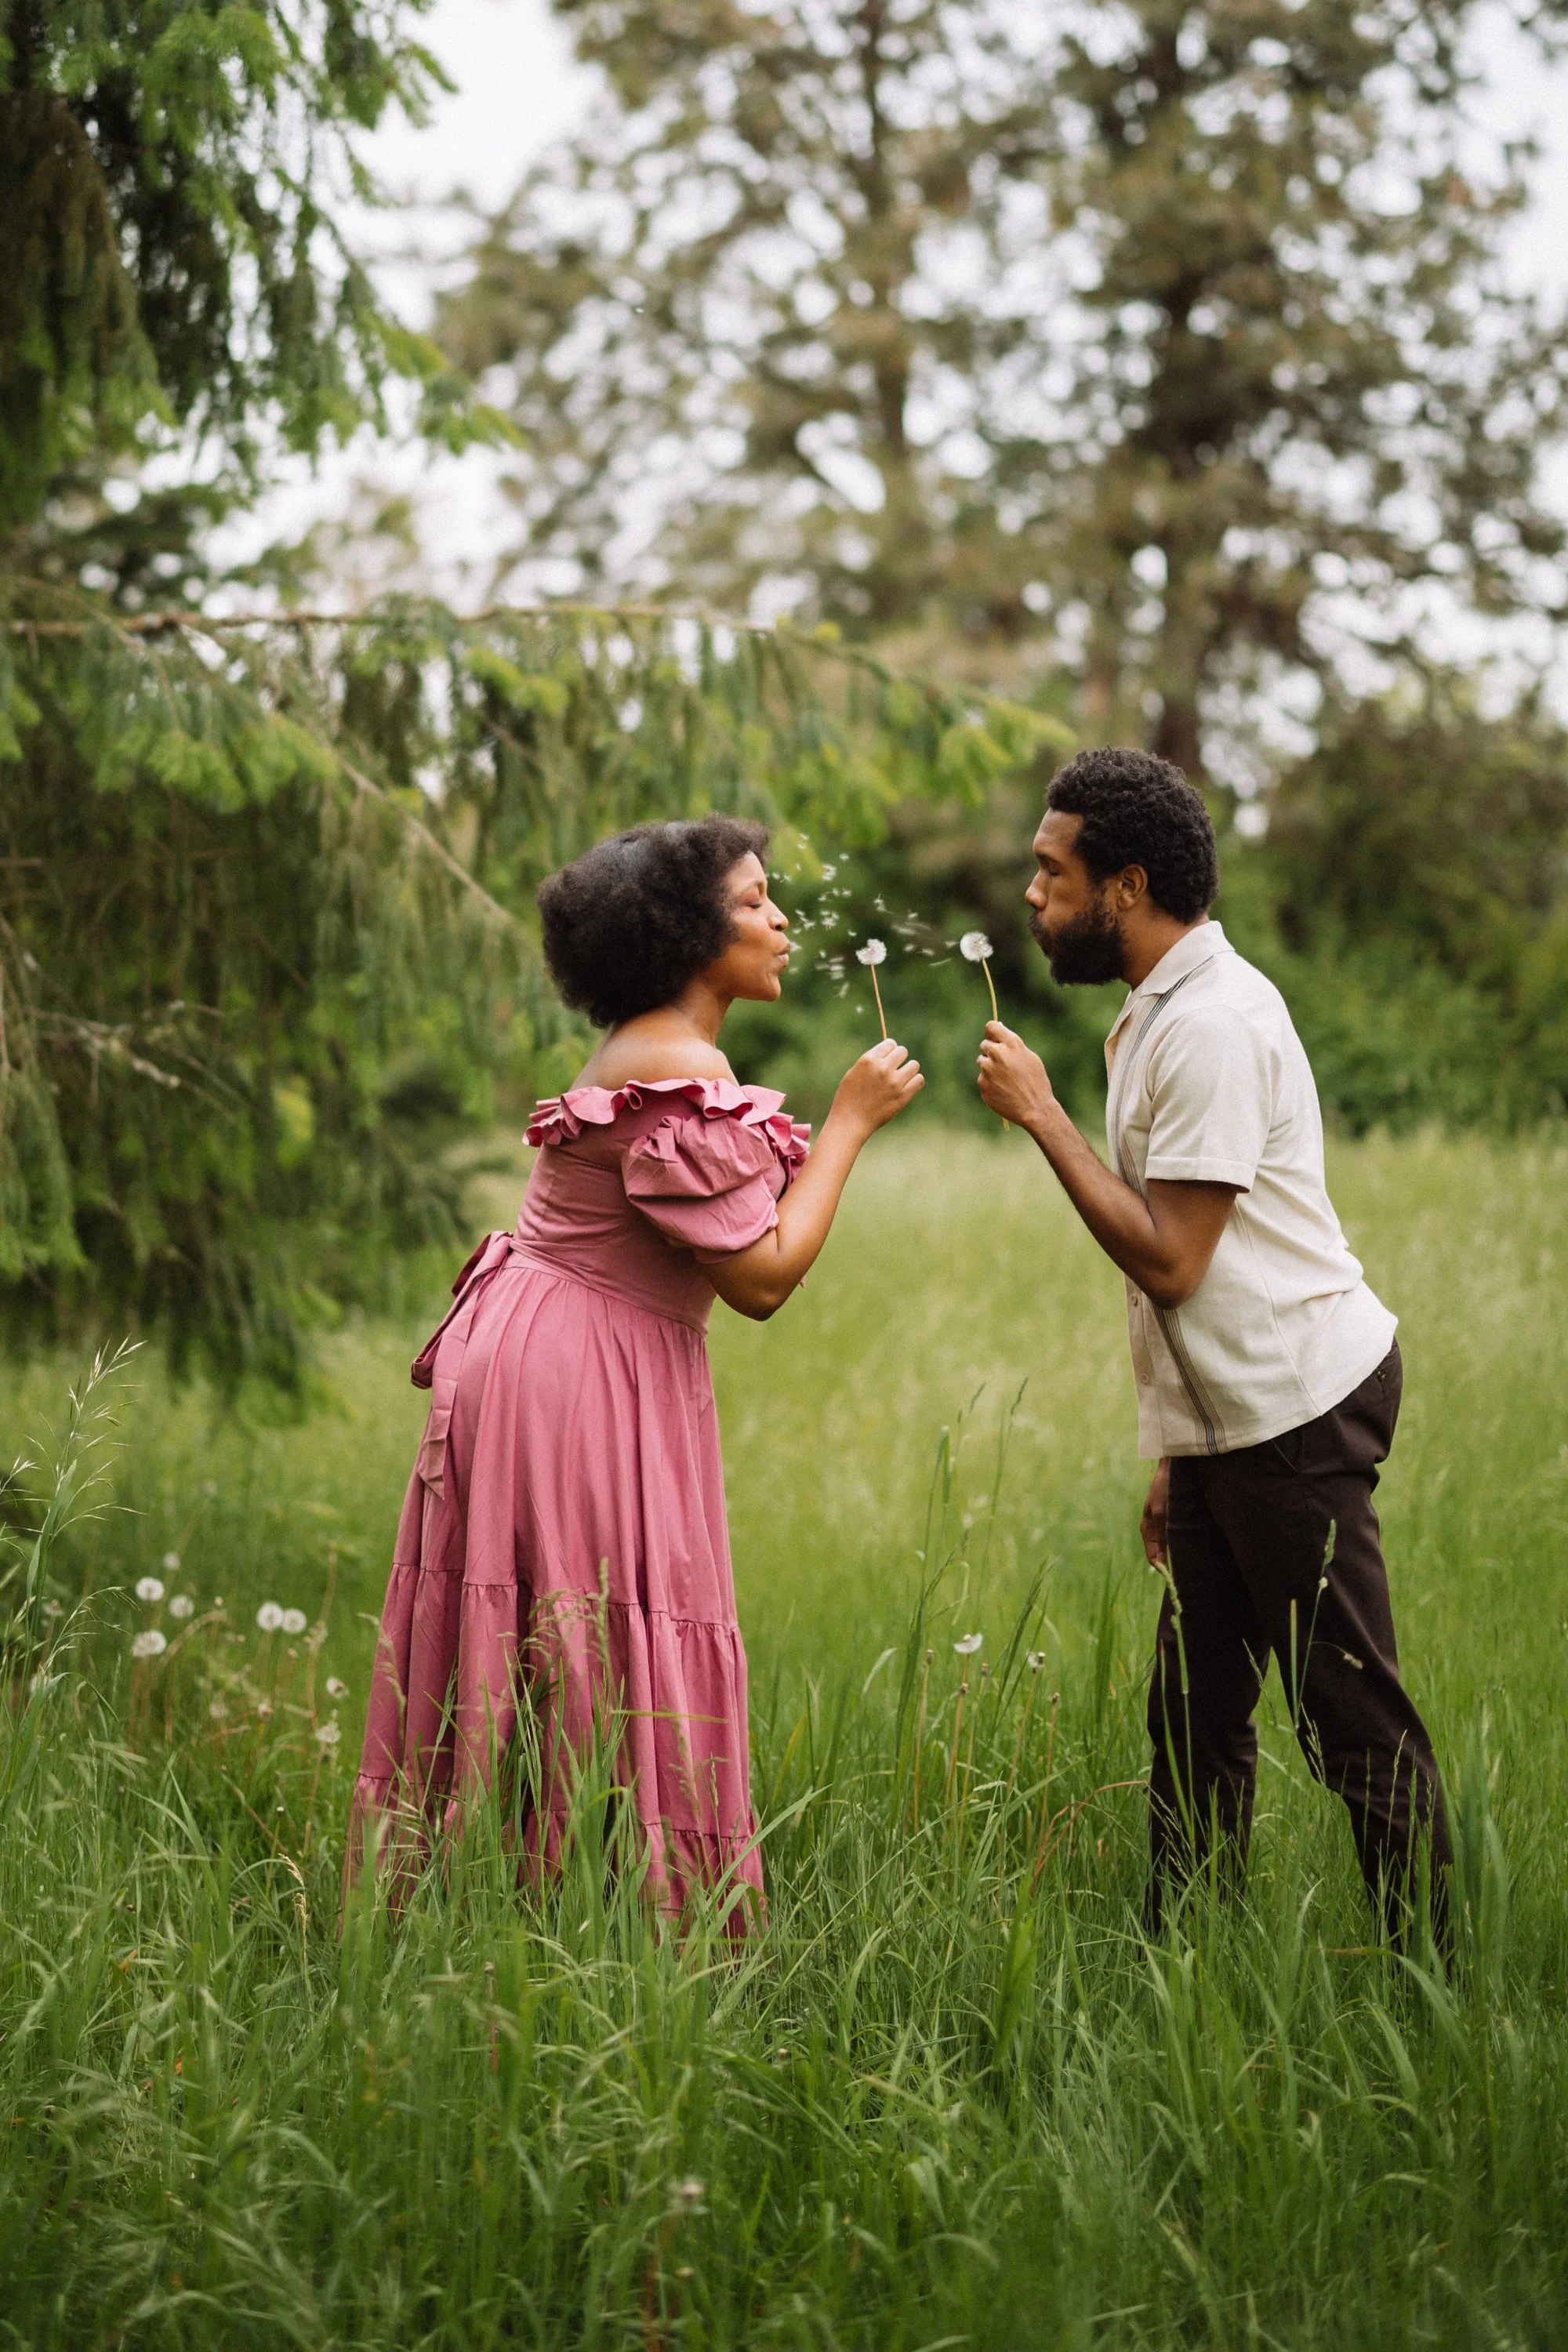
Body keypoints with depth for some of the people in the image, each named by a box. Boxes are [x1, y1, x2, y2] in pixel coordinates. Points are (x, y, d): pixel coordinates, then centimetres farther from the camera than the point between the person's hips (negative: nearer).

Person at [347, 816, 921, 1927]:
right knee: (611, 1671, -5)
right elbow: (763, 1276, -20)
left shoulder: (647, 1055, 13)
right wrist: (850, 1120, -12)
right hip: (582, 1385, -10)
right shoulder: (682, 1076, -19)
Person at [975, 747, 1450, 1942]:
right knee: (1194, 1712, 12)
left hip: (1297, 1406, -10)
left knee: (1352, 1713, -5)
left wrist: (1043, 1114, -14)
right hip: (1231, 1421, 10)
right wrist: (1174, 1454, 19)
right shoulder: (1160, 1015, 16)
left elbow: (1166, 1258, -21)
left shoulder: (1214, 1025, -17)